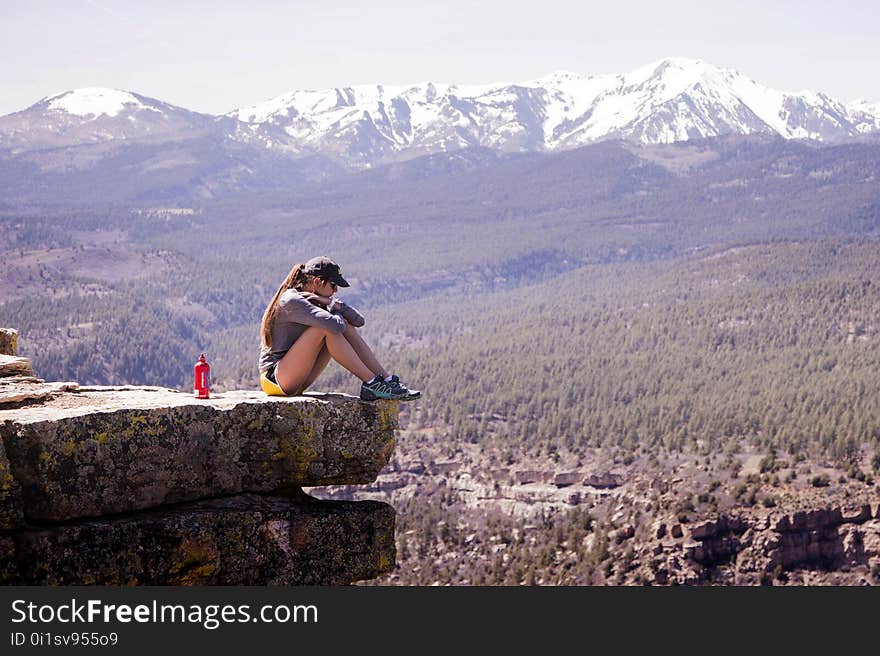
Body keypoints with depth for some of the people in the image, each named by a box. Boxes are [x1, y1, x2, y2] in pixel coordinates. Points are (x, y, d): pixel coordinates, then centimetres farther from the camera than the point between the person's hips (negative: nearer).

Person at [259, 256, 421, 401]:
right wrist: (332, 305, -7)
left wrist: (333, 303, -11)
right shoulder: (291, 301, -18)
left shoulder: (317, 300, 10)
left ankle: (387, 379, -6)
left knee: (345, 324, -1)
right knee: (326, 328, -24)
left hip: (298, 381, 9)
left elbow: (358, 320, 4)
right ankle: (371, 383, -20)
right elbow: (335, 325, -30)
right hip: (275, 377, -9)